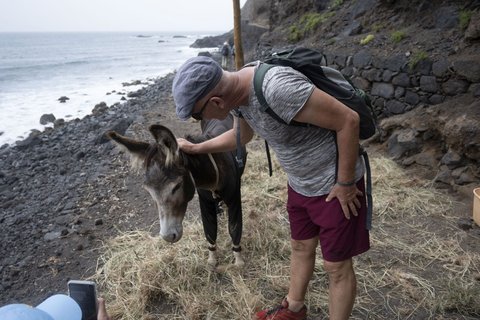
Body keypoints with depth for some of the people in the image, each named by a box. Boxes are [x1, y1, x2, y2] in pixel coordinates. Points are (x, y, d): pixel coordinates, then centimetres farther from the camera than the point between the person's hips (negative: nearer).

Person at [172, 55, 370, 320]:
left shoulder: (278, 88, -35)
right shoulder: (237, 91, -7)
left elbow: (348, 120, -28)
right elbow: (241, 135, 15)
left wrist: (344, 183, -19)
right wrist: (195, 149, 13)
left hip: (333, 185, -8)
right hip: (300, 184, 8)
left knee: (336, 266, 9)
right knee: (300, 247, 25)